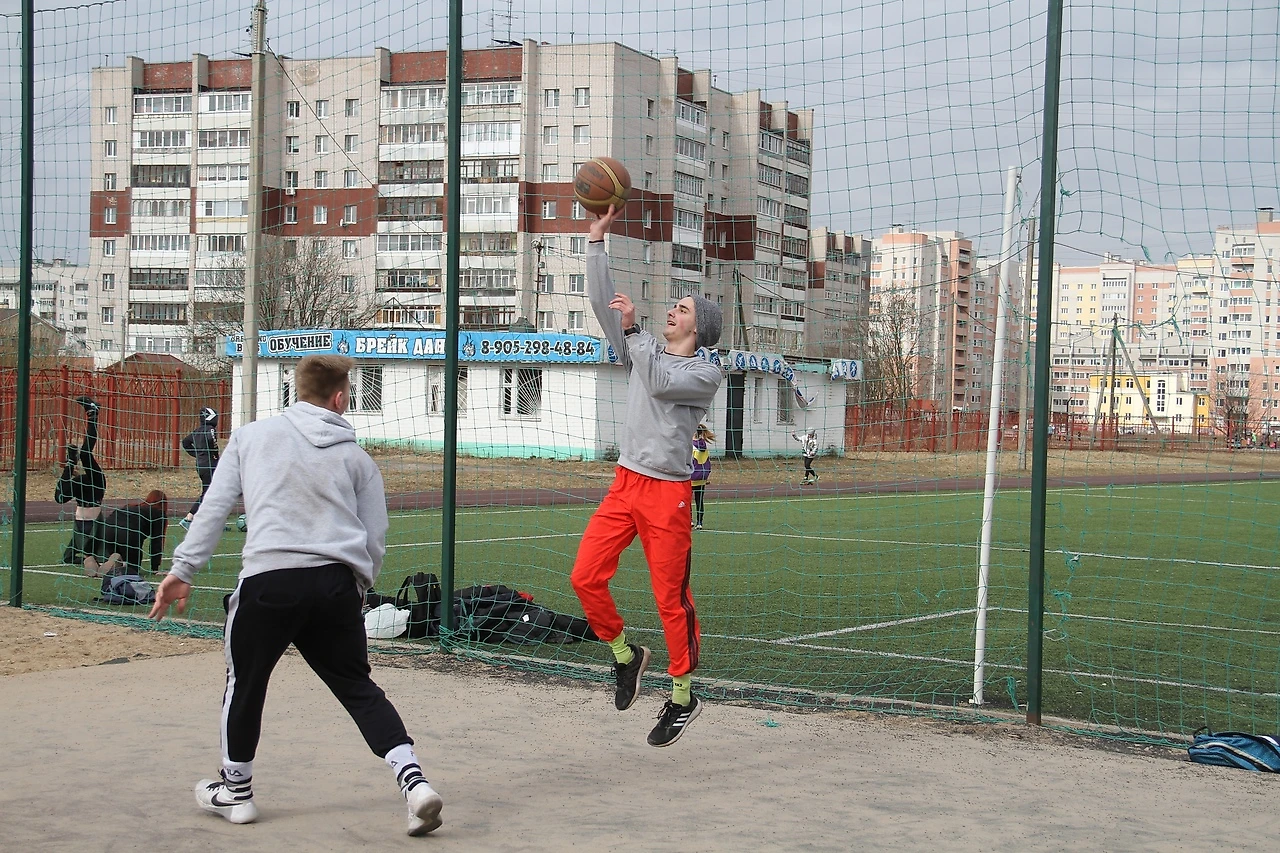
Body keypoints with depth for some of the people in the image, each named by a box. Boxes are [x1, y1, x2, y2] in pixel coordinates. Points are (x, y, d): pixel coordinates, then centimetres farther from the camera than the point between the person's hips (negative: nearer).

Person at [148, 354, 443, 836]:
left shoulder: (251, 436, 10)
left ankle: (235, 792, 30)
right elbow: (375, 539, 13)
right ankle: (413, 782, 1)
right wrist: (356, 588, 27)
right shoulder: (356, 457, 12)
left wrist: (183, 569, 9)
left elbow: (215, 507, 6)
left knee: (245, 683, 18)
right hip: (337, 584, 2)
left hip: (270, 580, -2)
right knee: (358, 688, 13)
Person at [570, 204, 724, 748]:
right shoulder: (644, 352, 15)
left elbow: (660, 382, -20)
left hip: (667, 493, -6)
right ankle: (625, 656, 17)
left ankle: (683, 697, 9)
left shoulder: (705, 373, -2)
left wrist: (633, 329, -12)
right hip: (624, 484, 6)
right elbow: (603, 304, 10)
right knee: (585, 578, -4)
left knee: (671, 598, -3)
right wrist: (597, 239, 5)